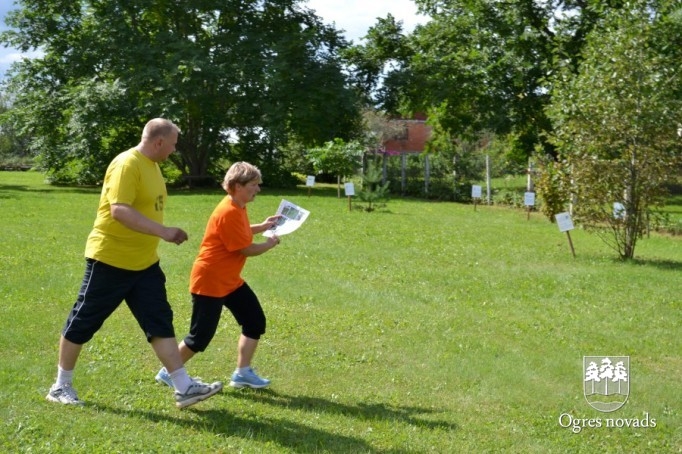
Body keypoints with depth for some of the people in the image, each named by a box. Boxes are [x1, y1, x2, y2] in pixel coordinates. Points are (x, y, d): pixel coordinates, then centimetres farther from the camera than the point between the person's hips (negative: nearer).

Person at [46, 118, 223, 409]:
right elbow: (119, 210, -31)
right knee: (83, 323, 5)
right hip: (110, 260, -9)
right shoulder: (127, 165, -20)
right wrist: (163, 231, -33)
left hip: (144, 263, 9)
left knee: (161, 322, 4)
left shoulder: (151, 165, 10)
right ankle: (61, 386, 19)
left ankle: (184, 388, 4)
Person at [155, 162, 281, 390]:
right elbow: (246, 249, -22)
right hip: (209, 282, -10)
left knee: (255, 321, 6)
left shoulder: (237, 208, 6)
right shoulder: (229, 213, -24)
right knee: (201, 336, -2)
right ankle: (168, 373, 17)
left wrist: (262, 226, 13)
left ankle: (242, 373, 14)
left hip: (230, 281, 10)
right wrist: (269, 244, -4)